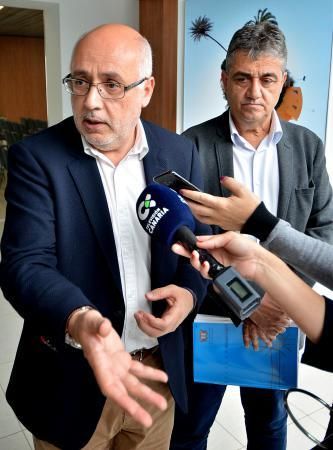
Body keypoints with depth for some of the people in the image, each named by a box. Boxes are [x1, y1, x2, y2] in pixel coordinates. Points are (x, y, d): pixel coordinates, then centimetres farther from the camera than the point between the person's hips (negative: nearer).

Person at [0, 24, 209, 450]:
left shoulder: (180, 152, -3)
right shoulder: (36, 157, -13)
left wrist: (189, 292, -15)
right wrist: (80, 323, -40)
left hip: (158, 369, 3)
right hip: (71, 380, -2)